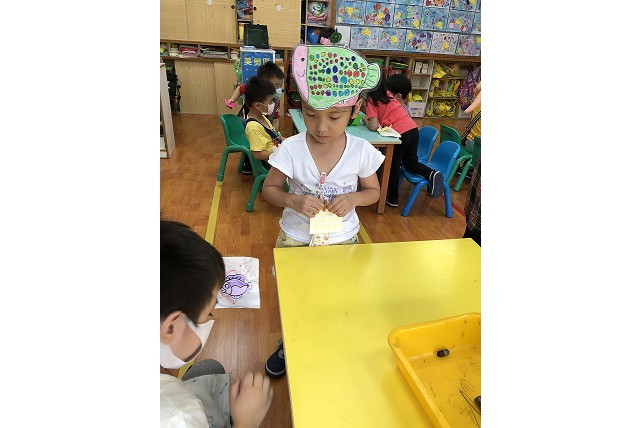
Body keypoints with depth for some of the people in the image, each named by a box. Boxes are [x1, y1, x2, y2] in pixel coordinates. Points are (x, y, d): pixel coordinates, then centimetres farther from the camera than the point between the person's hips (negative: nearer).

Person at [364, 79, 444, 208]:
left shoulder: (371, 101, -4)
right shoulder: (387, 94, 16)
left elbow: (373, 126, -14)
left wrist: (365, 120, 7)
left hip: (400, 134, -7)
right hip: (413, 129, 7)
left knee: (393, 166, 13)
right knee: (411, 162, 24)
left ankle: (393, 198, 23)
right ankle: (432, 174, 0)